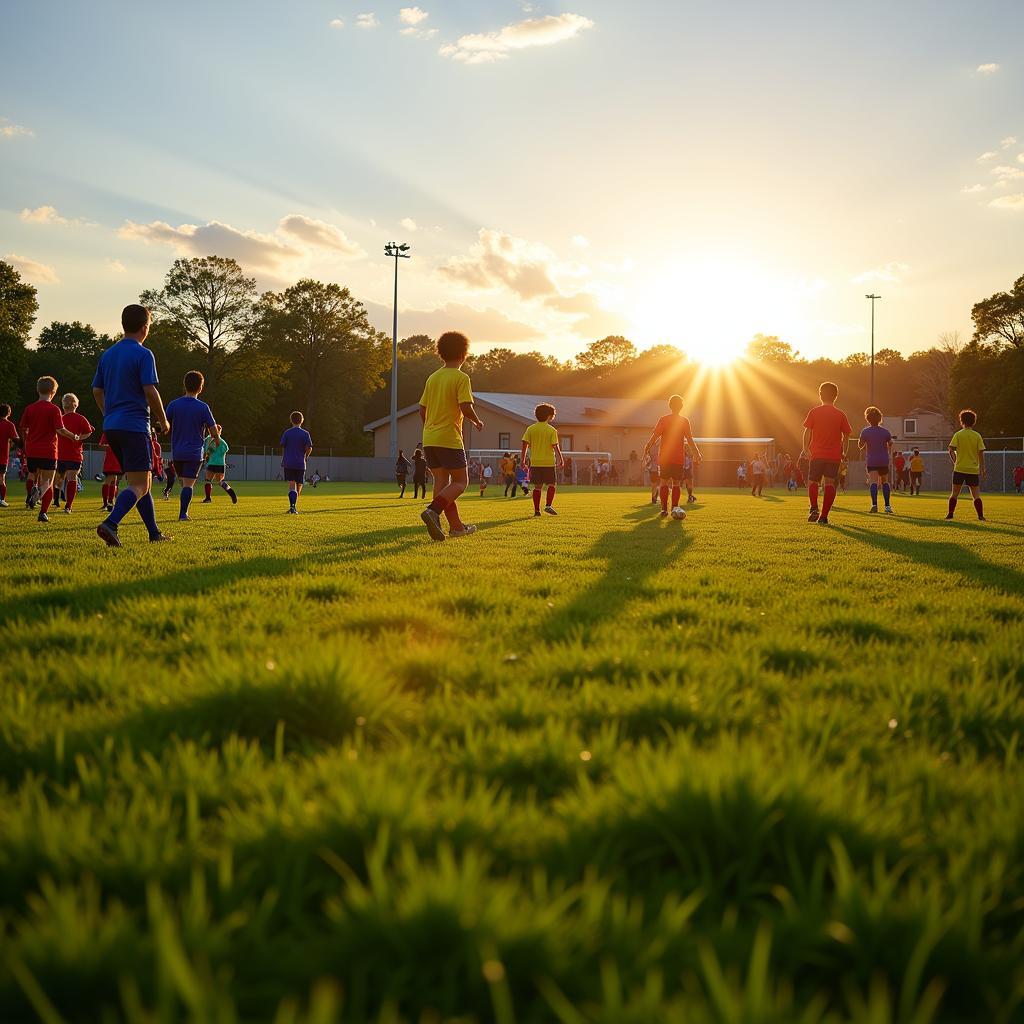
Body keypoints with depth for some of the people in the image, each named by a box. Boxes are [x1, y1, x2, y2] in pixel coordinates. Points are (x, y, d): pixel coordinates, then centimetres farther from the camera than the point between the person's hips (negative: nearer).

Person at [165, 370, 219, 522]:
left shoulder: (173, 405, -1)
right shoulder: (203, 407, -7)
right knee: (188, 484, -4)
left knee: (184, 483, 19)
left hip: (176, 452, 3)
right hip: (195, 452, -3)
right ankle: (183, 514, -15)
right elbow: (214, 432, -6)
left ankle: (183, 512, 14)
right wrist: (217, 434, 18)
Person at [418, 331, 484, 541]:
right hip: (449, 438, -7)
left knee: (441, 481, 9)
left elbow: (422, 410, 14)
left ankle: (456, 526, 12)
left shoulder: (432, 378, 12)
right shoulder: (461, 378, -7)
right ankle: (433, 510, -23)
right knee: (460, 482, 0)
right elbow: (466, 408, -17)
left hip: (429, 438, 7)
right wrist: (477, 421, 2)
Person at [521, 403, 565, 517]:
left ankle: (536, 509, 4)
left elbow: (525, 444, 0)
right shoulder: (552, 430, -5)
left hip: (535, 462, 3)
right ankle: (548, 505, -6)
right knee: (551, 484, 9)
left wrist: (523, 460, 5)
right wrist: (561, 458, -3)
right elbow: (555, 446, -10)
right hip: (549, 462, -3)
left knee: (537, 486, 7)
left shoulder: (530, 429, 4)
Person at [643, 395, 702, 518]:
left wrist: (646, 450, 0)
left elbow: (654, 437, -5)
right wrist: (697, 454, 9)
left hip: (664, 458, 0)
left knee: (664, 482, 5)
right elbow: (690, 440, 0)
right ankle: (675, 509, -1)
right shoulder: (684, 421, 0)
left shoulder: (663, 419, -1)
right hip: (679, 458, 0)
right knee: (676, 484, 5)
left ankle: (664, 508, -3)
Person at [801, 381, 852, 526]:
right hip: (834, 455, 1)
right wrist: (844, 452, 15)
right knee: (830, 484, 2)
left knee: (813, 482, 13)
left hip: (816, 454, -1)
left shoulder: (814, 412, -1)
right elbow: (846, 435, 4)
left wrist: (805, 449, 5)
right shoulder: (841, 415, 3)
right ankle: (824, 516, -4)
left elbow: (807, 432, -3)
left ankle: (814, 509, -8)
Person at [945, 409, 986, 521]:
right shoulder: (977, 436, 1)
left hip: (960, 469, -1)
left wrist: (955, 462, 5)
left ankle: (950, 514, 10)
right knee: (976, 494, 4)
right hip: (973, 470, 1)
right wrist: (982, 469, 5)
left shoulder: (958, 435, -2)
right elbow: (981, 453, -1)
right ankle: (981, 516, -3)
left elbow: (951, 450, -9)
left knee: (955, 493, 9)